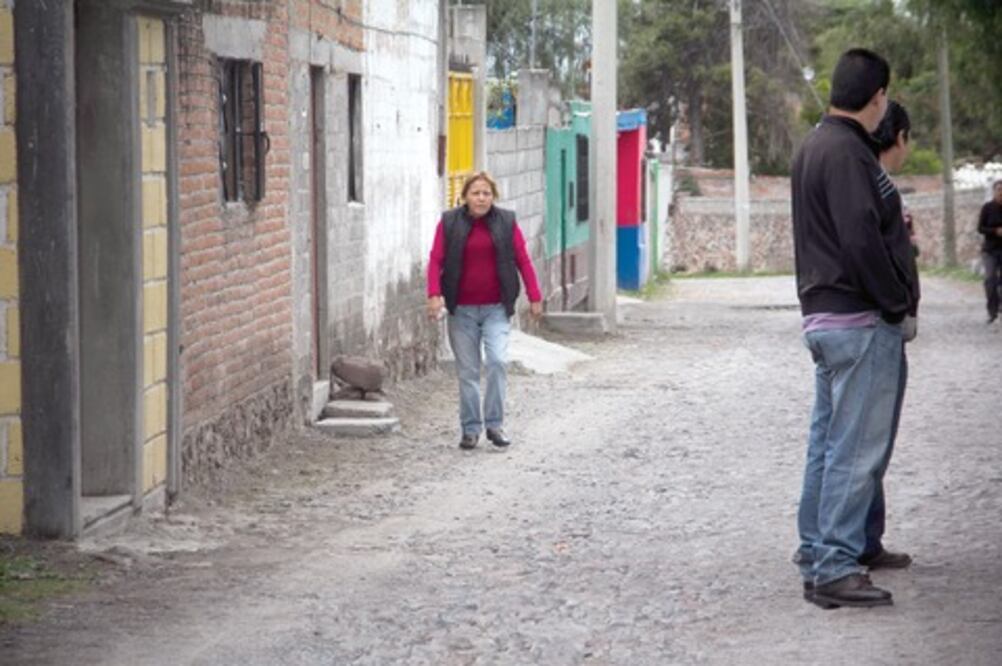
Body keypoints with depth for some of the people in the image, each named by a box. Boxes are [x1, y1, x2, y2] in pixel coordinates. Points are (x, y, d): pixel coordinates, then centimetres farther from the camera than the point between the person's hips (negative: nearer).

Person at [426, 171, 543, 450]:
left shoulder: (506, 222, 4)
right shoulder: (449, 223, 2)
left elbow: (523, 260, 5)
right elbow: (436, 260, -1)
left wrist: (534, 298, 2)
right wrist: (434, 294, -15)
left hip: (496, 309, 0)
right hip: (462, 310, 0)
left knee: (497, 361, -15)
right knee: (467, 371, 4)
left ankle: (495, 424, -5)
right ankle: (470, 428, 13)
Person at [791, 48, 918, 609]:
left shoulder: (816, 146, 15)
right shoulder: (847, 152, -18)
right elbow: (862, 241, -23)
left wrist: (894, 224, 21)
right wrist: (898, 305, -16)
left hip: (825, 317, 11)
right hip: (861, 321, -11)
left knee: (829, 445, 15)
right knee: (857, 450, -8)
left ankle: (817, 561, 22)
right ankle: (837, 568, -7)